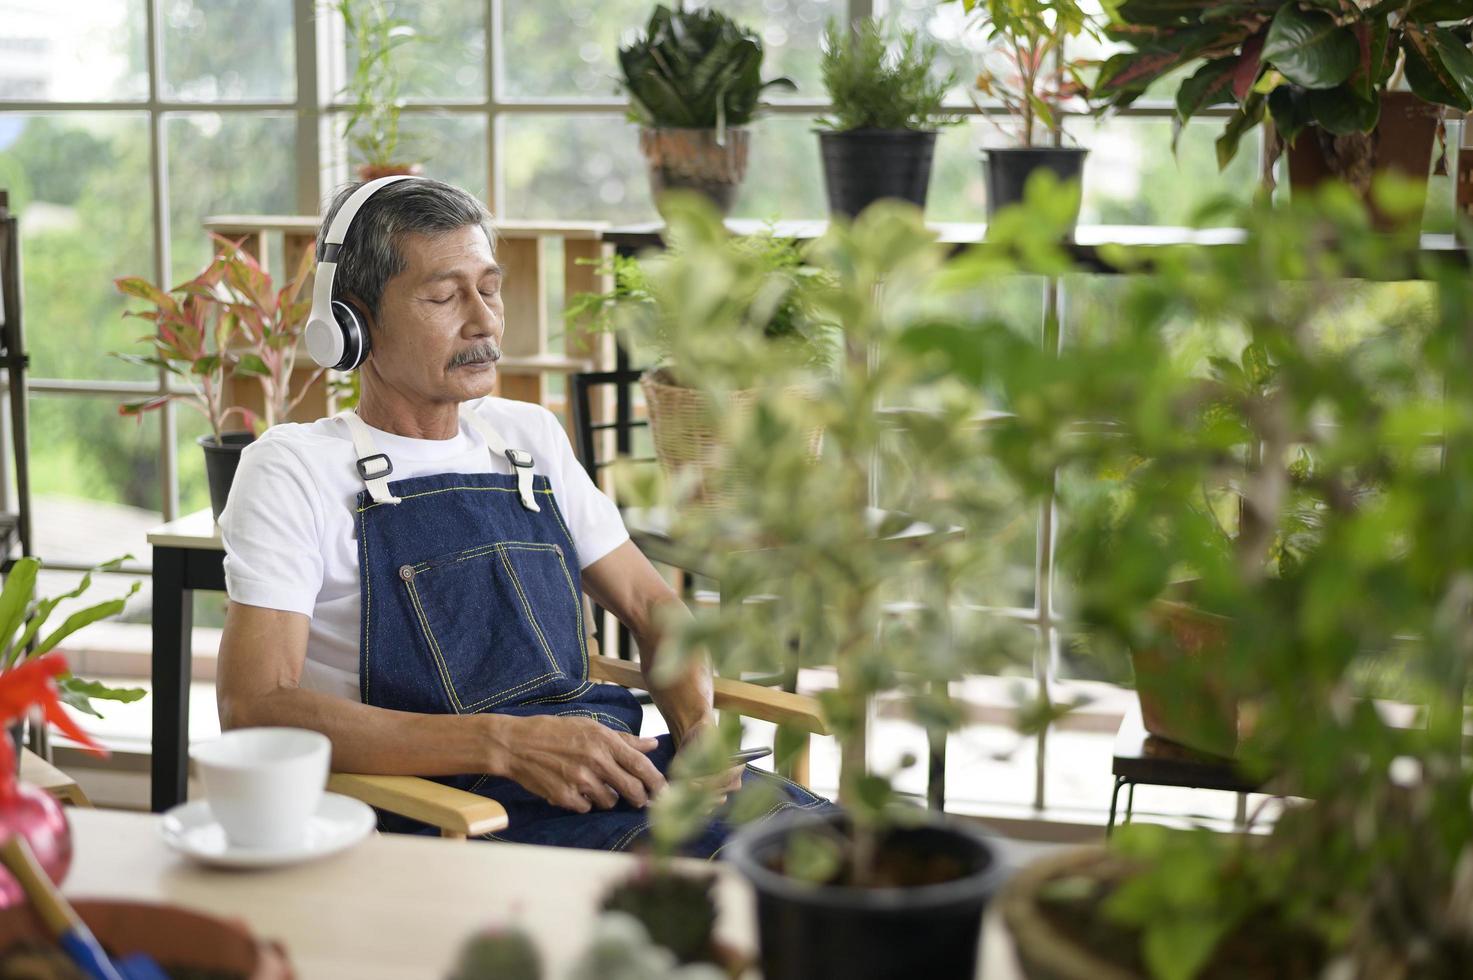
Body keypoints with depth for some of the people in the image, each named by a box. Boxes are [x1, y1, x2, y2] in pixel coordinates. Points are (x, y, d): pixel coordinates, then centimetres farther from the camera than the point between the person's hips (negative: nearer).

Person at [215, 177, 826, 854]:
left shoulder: (530, 436, 20)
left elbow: (649, 604, 24)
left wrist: (699, 723, 0)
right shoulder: (295, 468, 1)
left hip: (614, 765, 6)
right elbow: (252, 711, -10)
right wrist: (501, 742, -20)